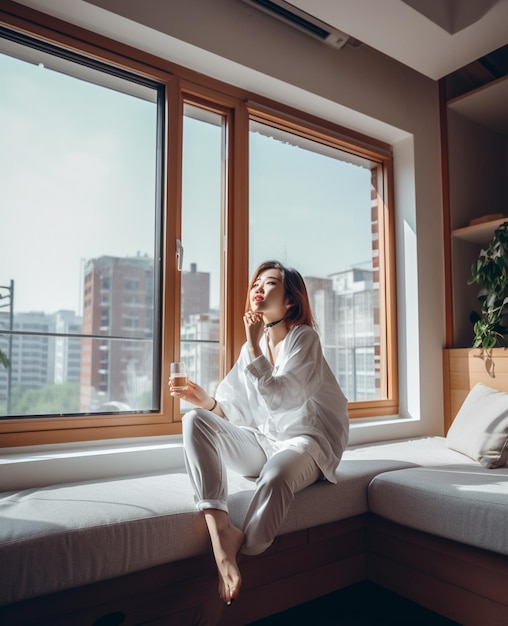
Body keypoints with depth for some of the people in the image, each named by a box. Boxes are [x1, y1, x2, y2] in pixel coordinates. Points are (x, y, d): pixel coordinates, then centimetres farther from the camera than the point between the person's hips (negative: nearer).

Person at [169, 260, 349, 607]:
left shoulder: (304, 338, -9)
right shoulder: (253, 346, 8)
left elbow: (277, 399, -23)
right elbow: (238, 413, 6)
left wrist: (254, 346, -20)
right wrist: (206, 401, -14)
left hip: (306, 442, -6)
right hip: (262, 443, 6)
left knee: (275, 475, -41)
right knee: (194, 420, -19)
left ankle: (241, 560, -21)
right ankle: (221, 531, -32)